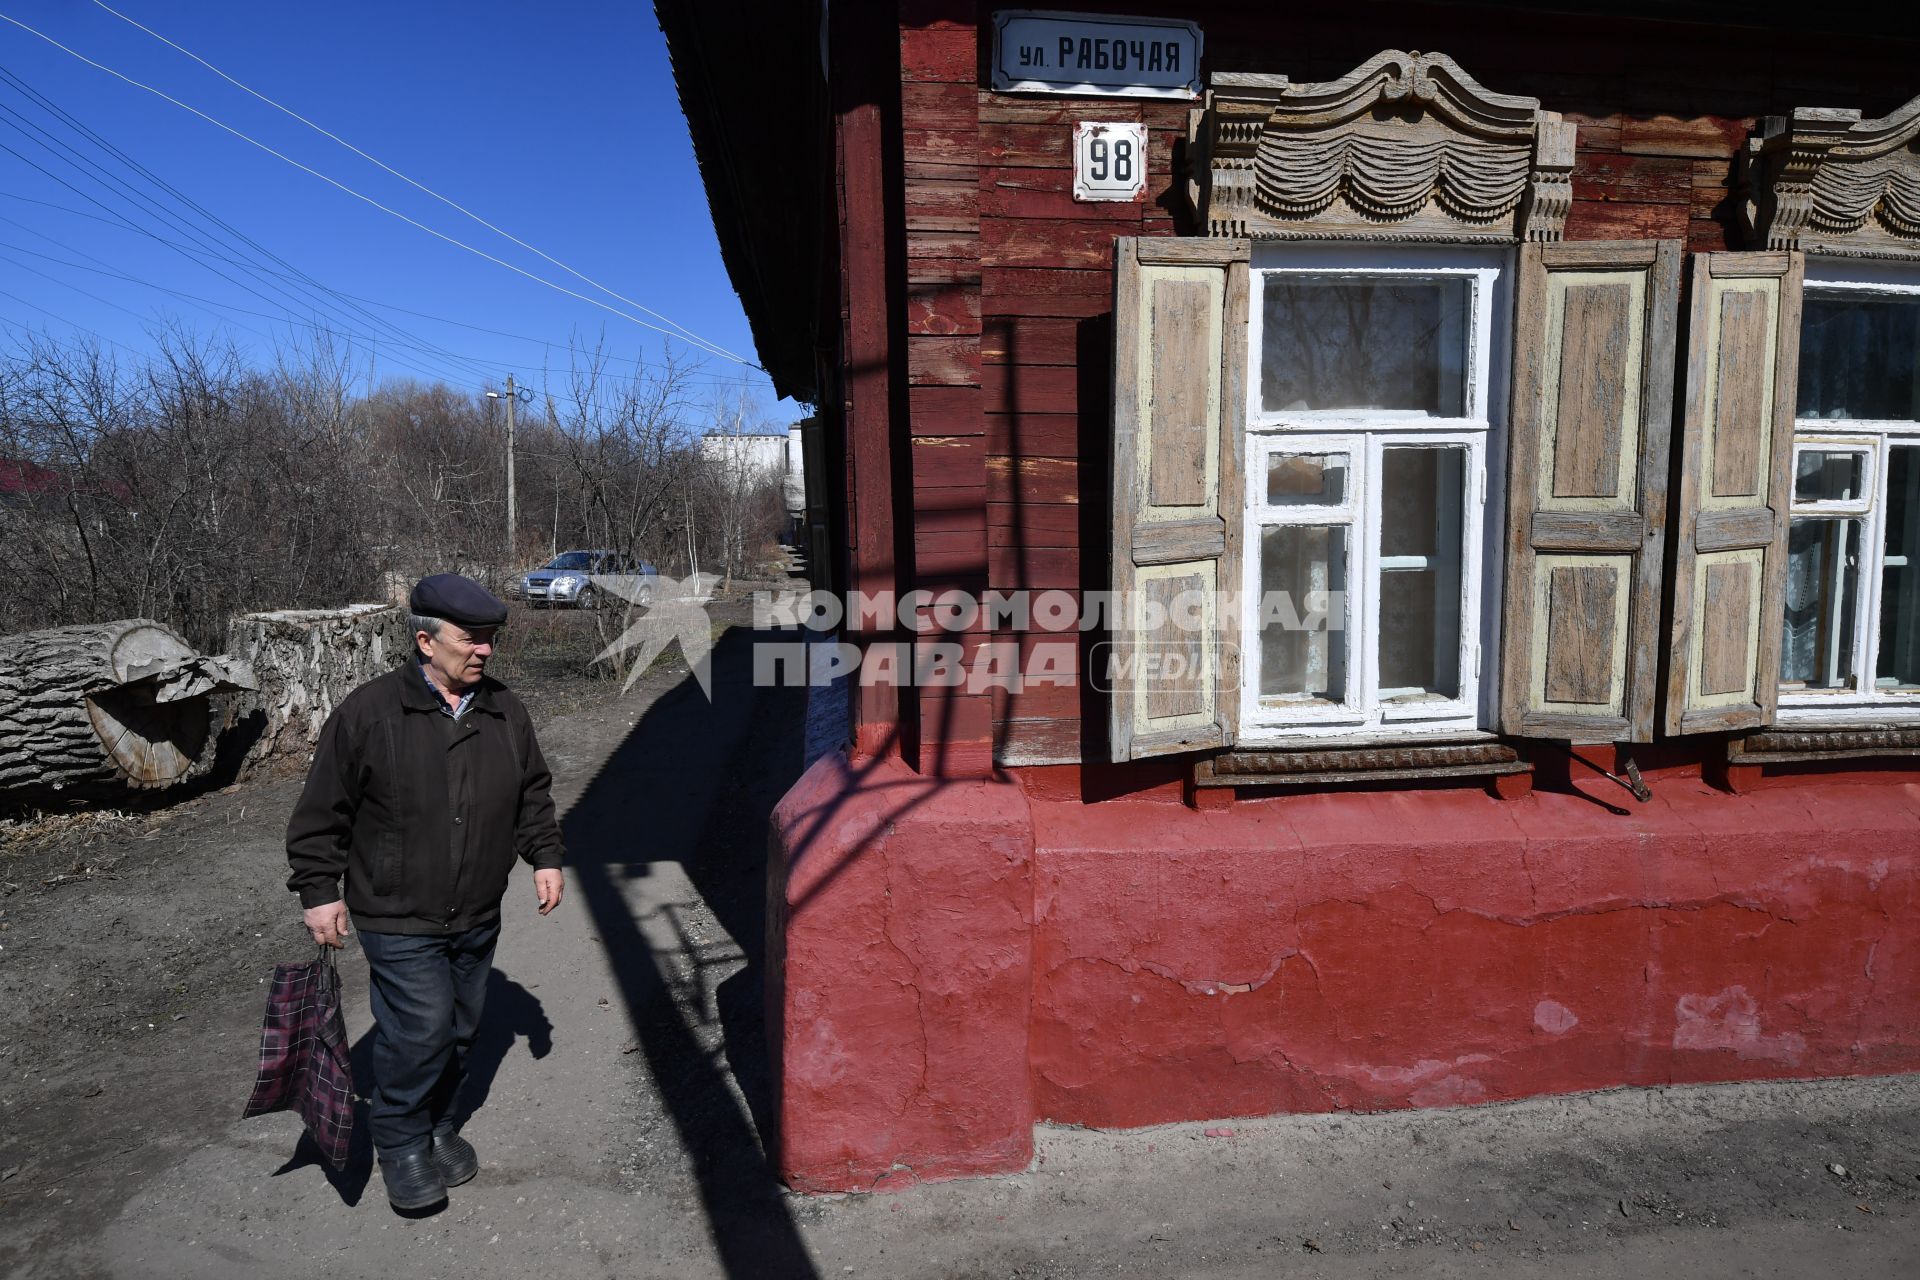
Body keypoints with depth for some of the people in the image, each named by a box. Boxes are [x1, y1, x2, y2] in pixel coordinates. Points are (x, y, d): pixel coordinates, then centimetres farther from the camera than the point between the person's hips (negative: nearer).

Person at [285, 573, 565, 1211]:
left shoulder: (504, 710, 2)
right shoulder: (369, 711, -13)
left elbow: (533, 792, 15)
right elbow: (322, 811, -6)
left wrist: (545, 857, 8)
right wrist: (319, 891, -6)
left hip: (477, 917, 5)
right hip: (399, 919, -5)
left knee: (461, 1027, 14)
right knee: (423, 1027, -9)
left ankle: (437, 1126, 37)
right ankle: (400, 1144, 15)